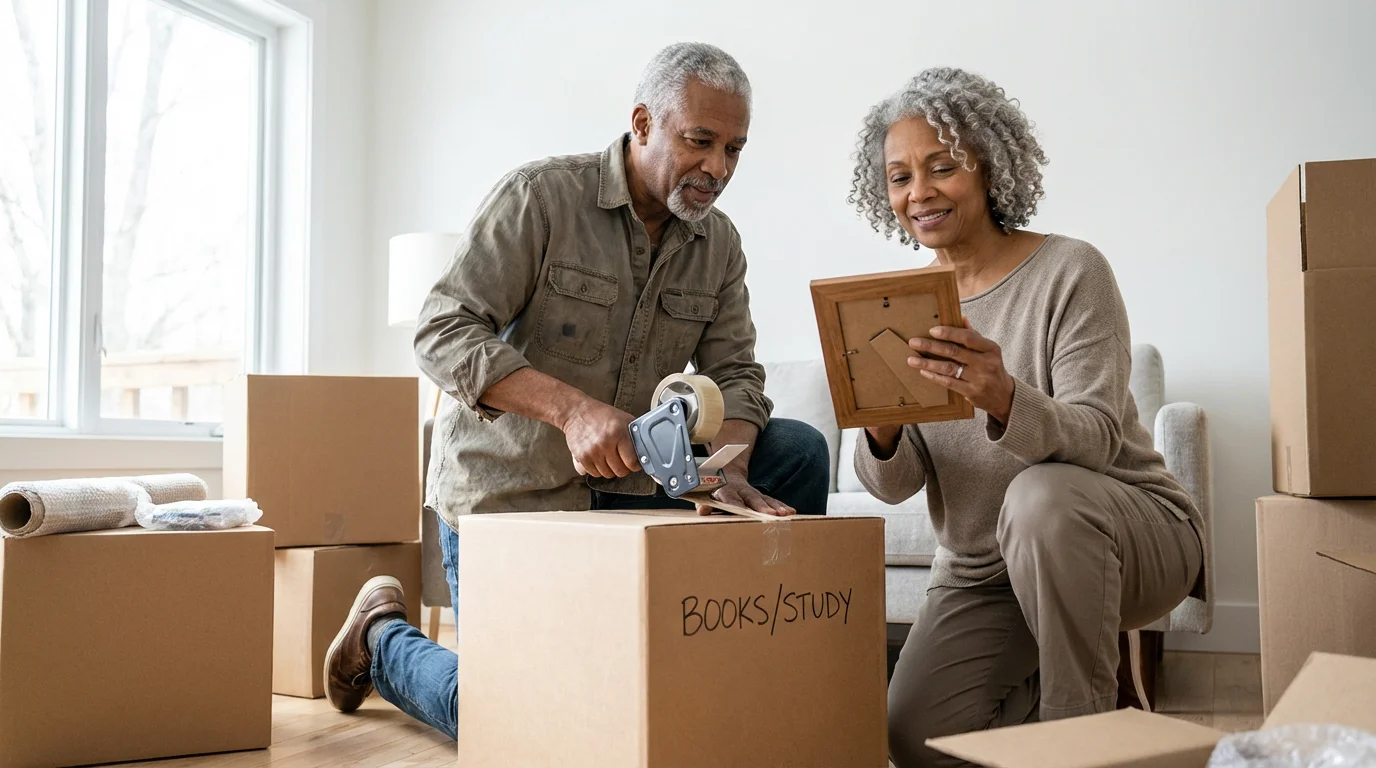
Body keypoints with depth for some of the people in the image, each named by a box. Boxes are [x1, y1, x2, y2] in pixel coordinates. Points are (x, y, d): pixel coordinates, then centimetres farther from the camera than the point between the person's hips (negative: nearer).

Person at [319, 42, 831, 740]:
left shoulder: (719, 243, 3)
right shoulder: (539, 196, -15)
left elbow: (734, 373, 0)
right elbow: (442, 333, -22)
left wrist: (729, 473, -22)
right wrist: (572, 407, -35)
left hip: (627, 482, 5)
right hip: (508, 485, -5)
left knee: (799, 449, -9)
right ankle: (384, 635, 26)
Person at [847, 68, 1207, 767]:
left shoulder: (1069, 272, -13)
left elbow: (1097, 438, -23)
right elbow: (895, 485, -3)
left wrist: (1007, 401, -44)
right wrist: (882, 434, -27)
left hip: (1132, 533, -4)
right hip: (977, 573, 4)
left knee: (1042, 495, -37)